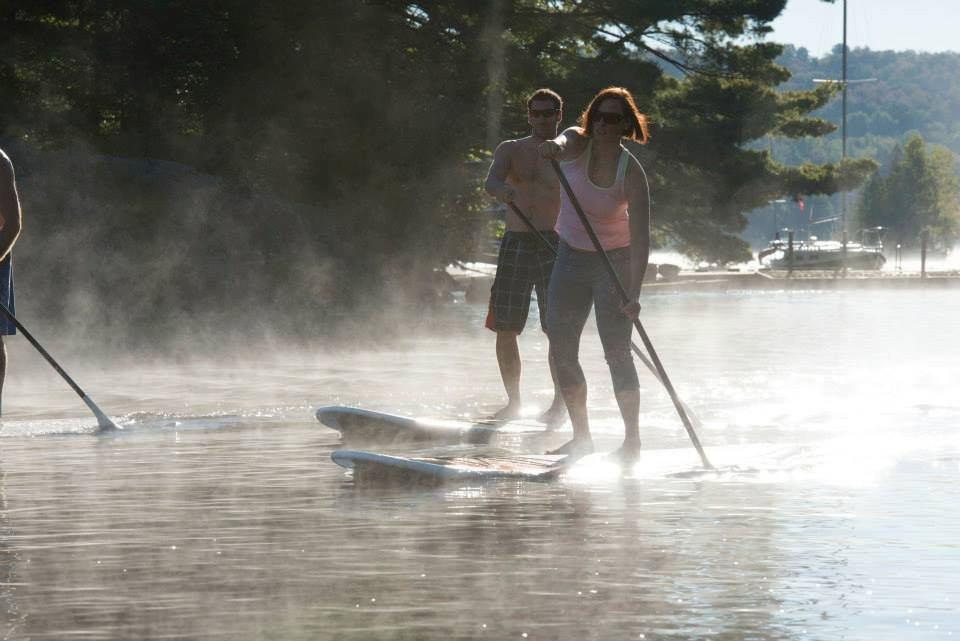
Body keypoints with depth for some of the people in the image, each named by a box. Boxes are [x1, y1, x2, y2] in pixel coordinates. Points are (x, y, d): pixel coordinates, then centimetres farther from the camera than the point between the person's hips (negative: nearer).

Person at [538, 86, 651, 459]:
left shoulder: (632, 174, -19)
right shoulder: (578, 143, -11)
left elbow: (640, 238, -25)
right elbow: (565, 145, -37)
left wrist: (634, 294, -36)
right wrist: (552, 148, -63)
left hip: (614, 262, -4)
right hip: (571, 257, 5)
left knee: (616, 351, -15)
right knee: (561, 351, 3)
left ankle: (633, 439, -10)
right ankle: (581, 438, 14)